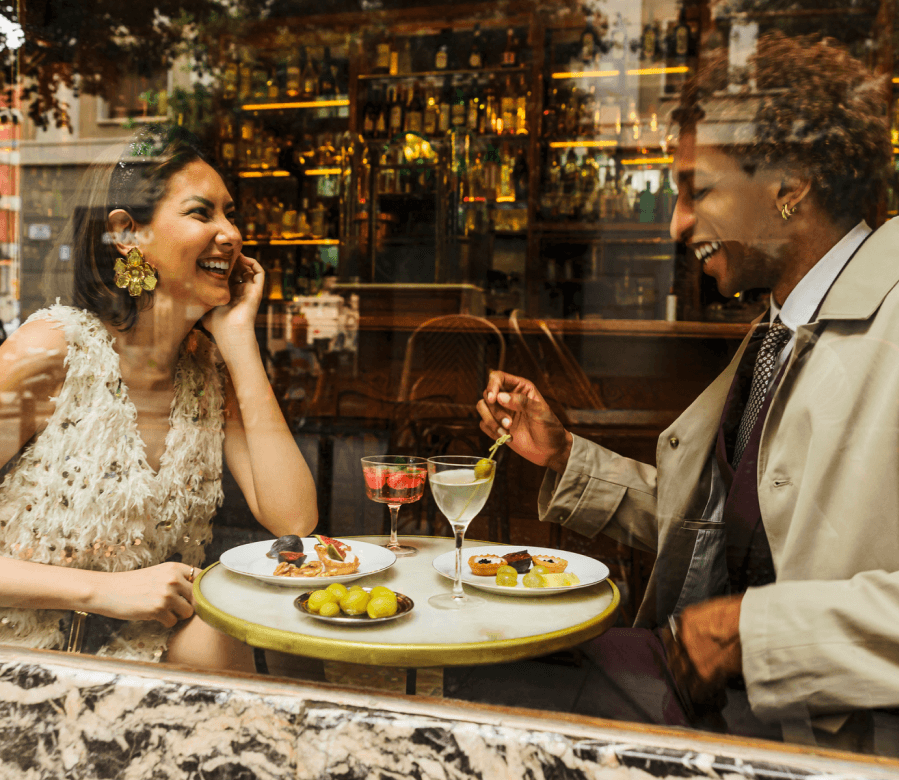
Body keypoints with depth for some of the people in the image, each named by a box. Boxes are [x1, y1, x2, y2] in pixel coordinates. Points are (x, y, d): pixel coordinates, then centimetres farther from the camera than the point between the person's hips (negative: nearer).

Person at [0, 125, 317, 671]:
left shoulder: (212, 367, 1)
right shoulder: (54, 349, -15)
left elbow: (293, 520, -12)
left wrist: (240, 340, -12)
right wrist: (106, 590, -23)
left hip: (155, 655, 5)